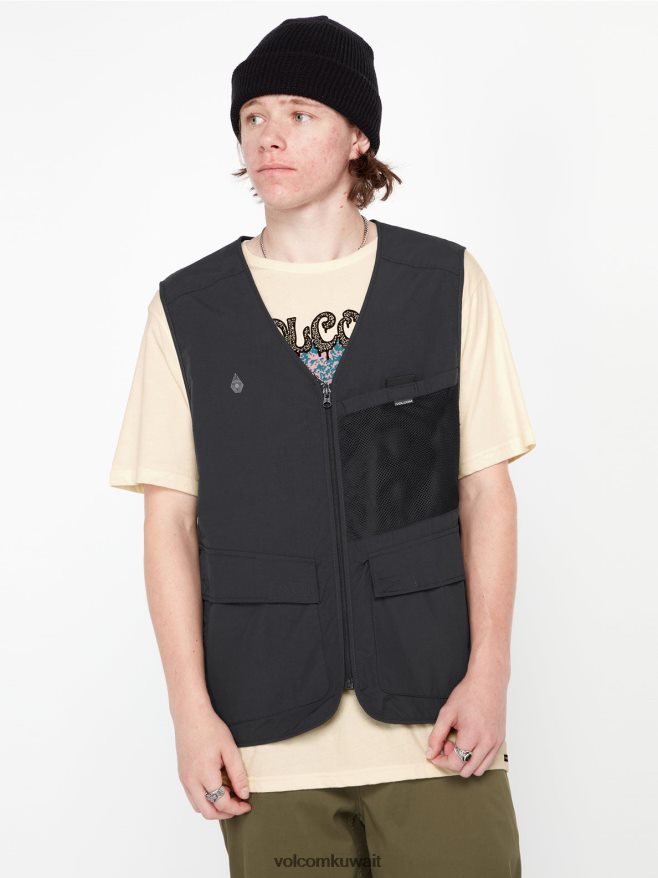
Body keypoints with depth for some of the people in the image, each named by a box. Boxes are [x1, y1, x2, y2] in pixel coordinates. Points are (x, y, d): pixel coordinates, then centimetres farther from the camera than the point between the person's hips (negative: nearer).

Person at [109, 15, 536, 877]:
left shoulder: (448, 284, 3)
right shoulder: (187, 310, 3)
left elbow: (486, 489, 3)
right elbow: (172, 520, 2)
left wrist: (489, 674, -4)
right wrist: (192, 709, -3)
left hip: (432, 715, 0)